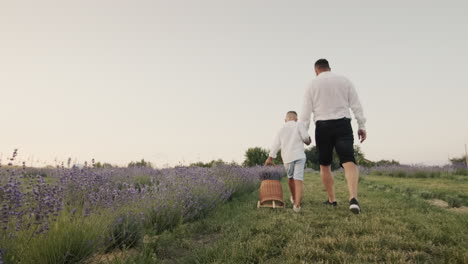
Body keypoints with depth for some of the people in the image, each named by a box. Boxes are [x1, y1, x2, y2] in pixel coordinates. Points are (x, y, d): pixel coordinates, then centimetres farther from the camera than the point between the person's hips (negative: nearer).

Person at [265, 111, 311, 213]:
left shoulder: (282, 129, 15)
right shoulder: (299, 125, 3)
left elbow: (275, 144, 14)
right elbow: (305, 137, -10)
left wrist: (270, 158, 18)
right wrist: (308, 141, 13)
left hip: (287, 157, 4)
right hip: (299, 155, -4)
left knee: (290, 178, 23)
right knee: (298, 180, -9)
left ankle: (293, 198, 39)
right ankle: (297, 204, -21)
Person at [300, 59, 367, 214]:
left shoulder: (312, 85, 6)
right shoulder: (344, 80, 9)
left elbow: (306, 112, 1)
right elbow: (356, 105, 5)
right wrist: (362, 126, 8)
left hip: (322, 127, 0)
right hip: (343, 124, 0)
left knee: (325, 165, 14)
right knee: (349, 162, -9)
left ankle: (331, 200, 21)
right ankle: (353, 198, -29)